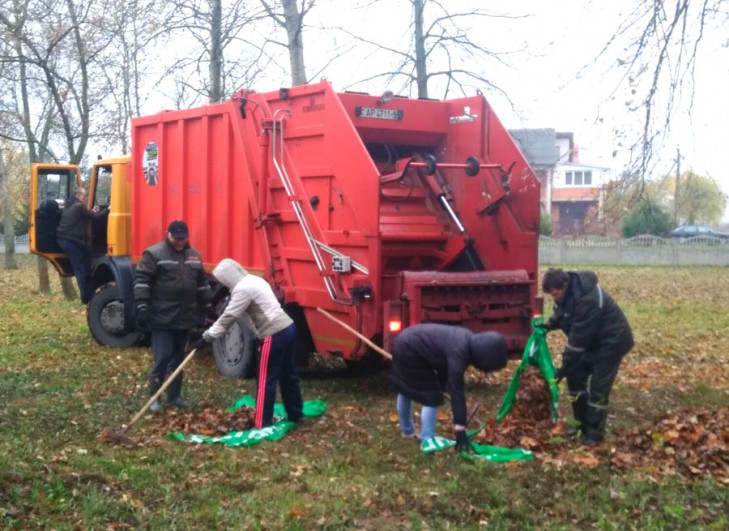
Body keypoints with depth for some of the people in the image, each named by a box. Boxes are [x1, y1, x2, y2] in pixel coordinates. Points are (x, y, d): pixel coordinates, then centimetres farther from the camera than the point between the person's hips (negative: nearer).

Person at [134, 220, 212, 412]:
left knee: (178, 358, 14)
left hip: (185, 318, 6)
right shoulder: (154, 254, -8)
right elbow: (141, 281, -12)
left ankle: (174, 395, 24)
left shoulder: (194, 255, 12)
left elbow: (202, 282, 20)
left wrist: (207, 305, 18)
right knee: (162, 359, -7)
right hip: (162, 319, -6)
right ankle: (153, 397, 6)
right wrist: (142, 307, -18)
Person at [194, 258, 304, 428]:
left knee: (266, 380, -2)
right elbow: (246, 314, 27)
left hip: (274, 335, -10)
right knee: (288, 375, 19)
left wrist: (206, 337, -4)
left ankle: (262, 424, 3)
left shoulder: (242, 288, -12)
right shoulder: (254, 280, 18)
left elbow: (228, 317, -10)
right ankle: (296, 414, 30)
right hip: (287, 327, 10)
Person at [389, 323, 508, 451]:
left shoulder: (468, 340, -2)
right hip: (410, 351, -10)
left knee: (406, 391, 27)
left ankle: (407, 430, 44)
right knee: (431, 397, -6)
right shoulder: (458, 352, -29)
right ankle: (427, 440, -1)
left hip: (406, 344, 10)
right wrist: (460, 430, -31)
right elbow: (456, 390, -32)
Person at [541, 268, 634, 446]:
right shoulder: (567, 291, -8)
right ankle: (583, 423, 19)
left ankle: (595, 433, 2)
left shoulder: (587, 300, -36)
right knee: (575, 376, 8)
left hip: (611, 341, -9)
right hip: (592, 340, 9)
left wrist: (565, 367, -26)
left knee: (598, 388, -9)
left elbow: (578, 338, -32)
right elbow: (562, 313, 13)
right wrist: (549, 324, -8)